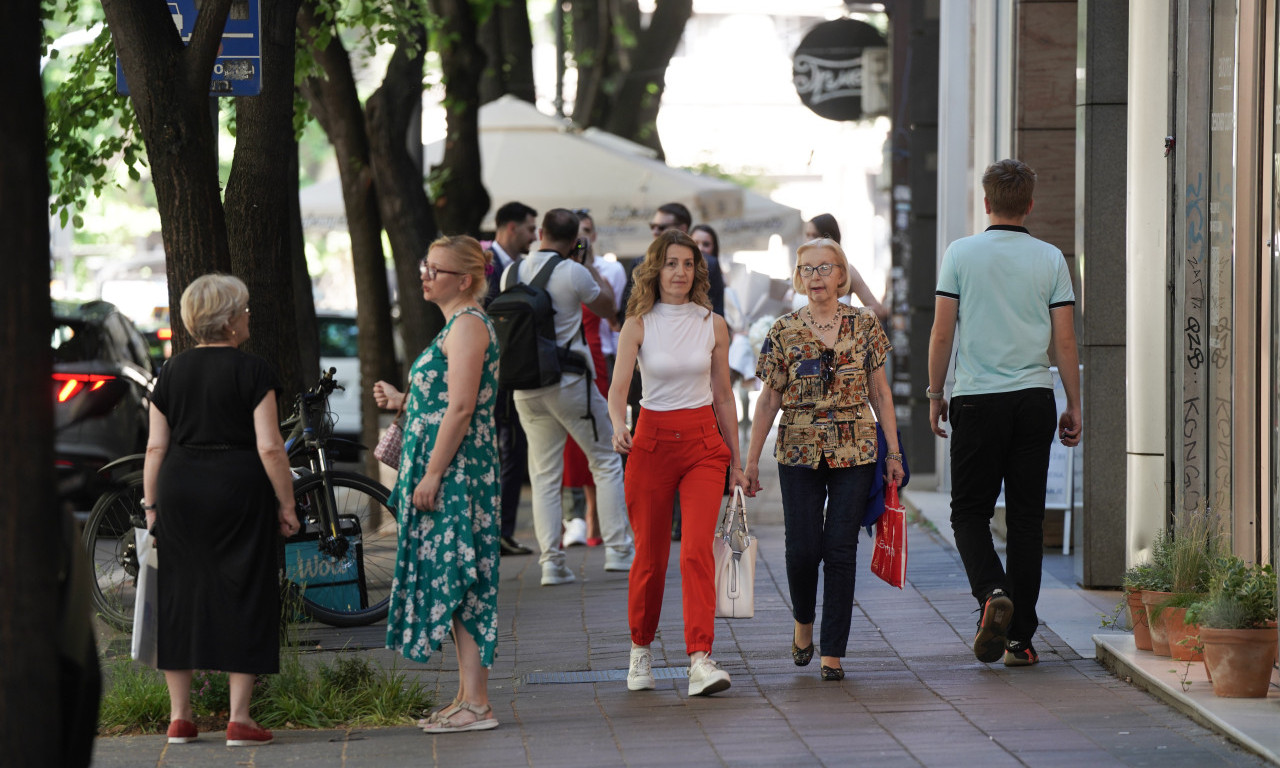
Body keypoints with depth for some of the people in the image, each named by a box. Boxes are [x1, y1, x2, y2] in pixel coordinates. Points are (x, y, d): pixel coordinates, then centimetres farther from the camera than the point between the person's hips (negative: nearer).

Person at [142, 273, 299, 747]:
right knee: (243, 597, 2)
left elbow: (156, 447, 5)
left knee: (180, 598, 10)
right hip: (239, 490, -4)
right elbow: (270, 447, -11)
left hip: (179, 493, 4)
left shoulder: (171, 373, 6)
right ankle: (239, 720, 0)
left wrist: (151, 505, 12)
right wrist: (286, 504, -4)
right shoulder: (253, 372, -7)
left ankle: (179, 717, 13)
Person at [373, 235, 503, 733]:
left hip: (455, 472, -10)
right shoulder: (458, 325, 19)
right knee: (453, 582, 11)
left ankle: (477, 706, -8)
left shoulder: (468, 325, -13)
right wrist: (402, 400, 21)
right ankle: (468, 696, 15)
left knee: (457, 582, -9)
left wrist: (432, 475, -21)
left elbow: (461, 408, -20)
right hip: (451, 475, 10)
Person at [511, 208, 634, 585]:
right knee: (606, 461, 9)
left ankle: (551, 561, 1)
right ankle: (617, 550, 5)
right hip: (569, 381, -4)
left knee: (544, 475, 7)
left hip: (526, 388, 4)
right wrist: (588, 264, 16)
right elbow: (606, 306, 6)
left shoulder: (512, 273, 5)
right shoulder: (573, 273, -10)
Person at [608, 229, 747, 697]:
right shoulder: (639, 325, -2)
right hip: (651, 442, 0)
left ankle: (700, 661, -20)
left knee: (697, 550, -15)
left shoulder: (713, 325, 4)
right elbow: (618, 386, -11)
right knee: (650, 556, 7)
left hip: (703, 442, 0)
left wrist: (735, 462, 13)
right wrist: (618, 426, -33)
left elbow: (723, 396, 10)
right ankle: (641, 649, 29)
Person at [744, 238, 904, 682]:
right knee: (803, 549, -4)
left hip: (855, 452, 0)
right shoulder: (785, 331, 2)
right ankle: (803, 621, 27)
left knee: (840, 550, -2)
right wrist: (751, 461, 4)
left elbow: (880, 392, 7)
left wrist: (894, 451, 2)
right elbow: (768, 400, 6)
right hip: (799, 453, 0)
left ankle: (833, 653, 4)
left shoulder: (864, 325, 3)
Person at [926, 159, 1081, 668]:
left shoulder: (961, 254, -1)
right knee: (1026, 518, 6)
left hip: (977, 398, -1)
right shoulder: (1050, 259, 2)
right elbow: (1064, 341, 2)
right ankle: (1020, 637, 5)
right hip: (1034, 397, 1)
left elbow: (941, 333, -1)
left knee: (970, 511, 8)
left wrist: (935, 394, 9)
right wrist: (1074, 406, 9)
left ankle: (992, 593, -19)